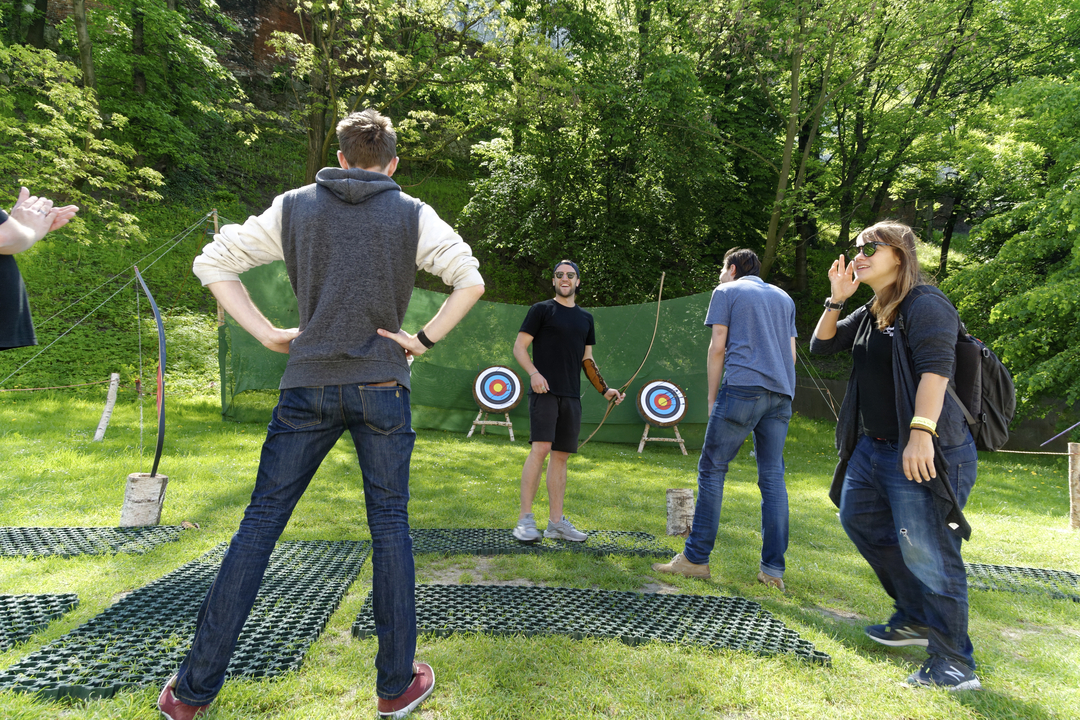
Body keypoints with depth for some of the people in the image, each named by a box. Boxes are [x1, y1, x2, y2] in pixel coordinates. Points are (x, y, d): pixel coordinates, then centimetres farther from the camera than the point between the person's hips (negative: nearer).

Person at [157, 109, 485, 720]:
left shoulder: (294, 207, 8)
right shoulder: (413, 215, 3)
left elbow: (214, 263, 8)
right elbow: (471, 280, -7)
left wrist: (268, 333, 7)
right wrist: (425, 340, -2)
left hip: (308, 386, 2)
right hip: (382, 387, -1)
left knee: (261, 523, 10)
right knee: (390, 527, 8)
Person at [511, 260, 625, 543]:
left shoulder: (585, 318, 19)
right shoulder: (541, 310, 4)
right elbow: (519, 346, 0)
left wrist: (604, 390, 14)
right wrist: (533, 373, -17)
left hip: (571, 396, 5)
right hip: (545, 392, -5)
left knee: (561, 456, 6)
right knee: (540, 448, -17)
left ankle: (556, 522, 12)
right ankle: (525, 519, -10)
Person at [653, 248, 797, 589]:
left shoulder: (726, 291, 9)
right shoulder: (784, 298, 25)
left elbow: (717, 347, 1)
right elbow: (791, 353, 20)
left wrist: (712, 398, 5)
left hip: (742, 387, -6)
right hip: (781, 394, 6)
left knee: (712, 469, -2)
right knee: (773, 476, 6)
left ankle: (696, 558, -1)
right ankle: (773, 570, 6)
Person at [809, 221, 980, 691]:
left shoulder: (925, 305, -13)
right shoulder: (870, 313, 14)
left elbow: (935, 369, -25)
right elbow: (821, 345, 17)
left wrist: (921, 432, -34)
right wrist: (836, 299, 4)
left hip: (920, 452, -10)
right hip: (873, 446, 10)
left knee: (926, 553, -7)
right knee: (858, 519, 19)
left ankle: (954, 665, 8)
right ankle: (915, 620, 35)